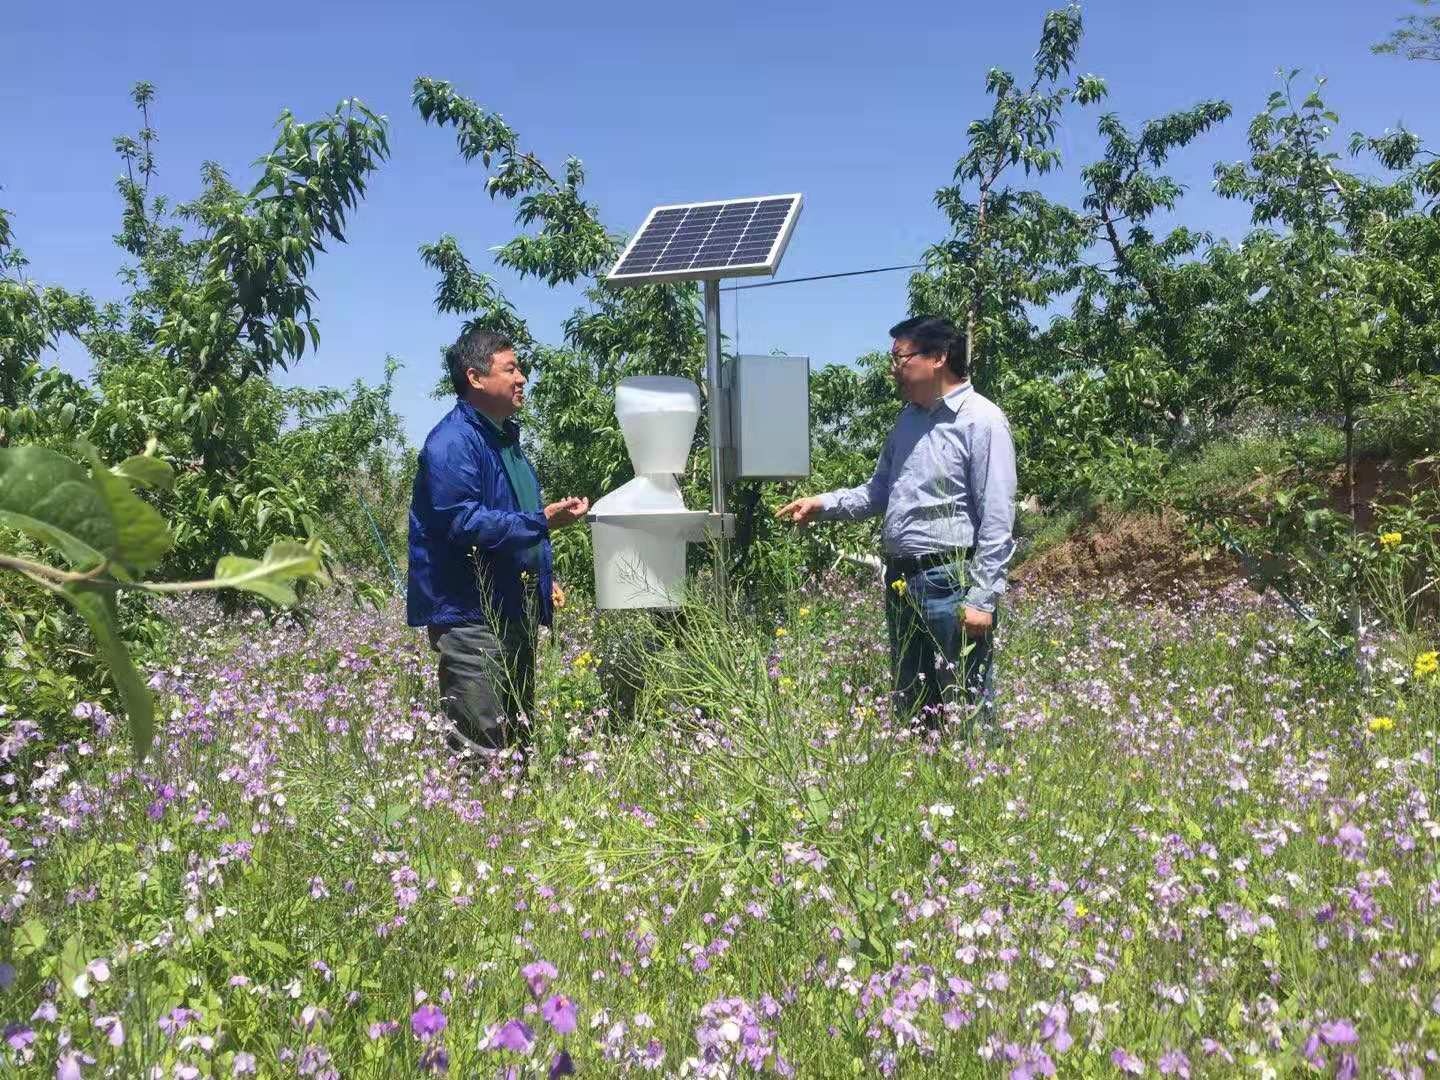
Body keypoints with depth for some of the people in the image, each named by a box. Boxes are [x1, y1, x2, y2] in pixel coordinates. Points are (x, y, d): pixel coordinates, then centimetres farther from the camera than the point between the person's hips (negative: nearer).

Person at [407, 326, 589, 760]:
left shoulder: (506, 438, 17)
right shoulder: (453, 442, -14)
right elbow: (465, 524, -25)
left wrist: (543, 580, 21)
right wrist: (543, 521, -26)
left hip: (514, 609, 10)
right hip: (470, 614, -10)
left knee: (518, 738, 16)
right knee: (478, 747, -9)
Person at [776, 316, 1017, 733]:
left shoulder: (982, 421, -10)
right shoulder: (908, 419, 15)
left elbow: (997, 520, -14)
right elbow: (879, 492, 24)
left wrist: (982, 599, -18)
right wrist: (823, 504, 9)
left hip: (952, 583, -8)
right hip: (901, 581, 8)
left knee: (965, 707, -4)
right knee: (911, 704, 16)